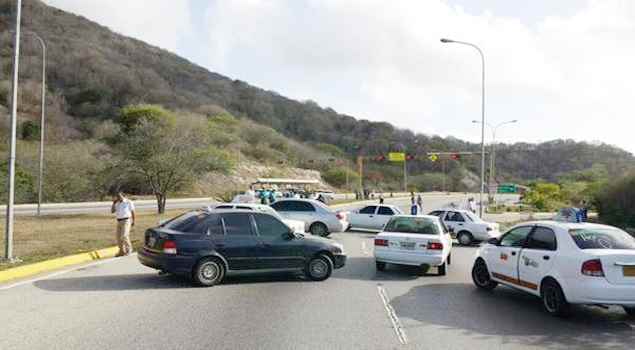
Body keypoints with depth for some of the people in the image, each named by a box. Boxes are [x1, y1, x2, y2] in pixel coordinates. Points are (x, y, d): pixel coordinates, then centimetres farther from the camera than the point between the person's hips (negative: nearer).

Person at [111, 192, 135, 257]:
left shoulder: (128, 202, -4)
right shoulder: (117, 203, 11)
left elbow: (132, 212, -1)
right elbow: (112, 211, 3)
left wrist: (133, 221, -3)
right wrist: (114, 203, -4)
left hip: (126, 221, -6)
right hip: (119, 222, 6)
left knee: (124, 236, -16)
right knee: (119, 237, 6)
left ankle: (129, 249, -1)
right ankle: (122, 251, 16)